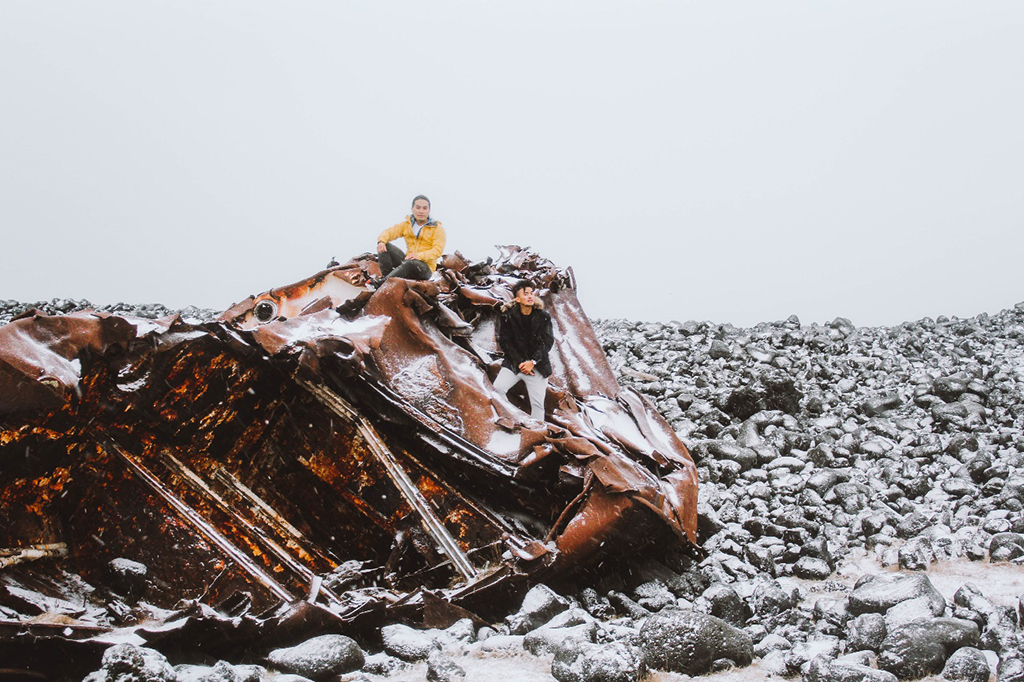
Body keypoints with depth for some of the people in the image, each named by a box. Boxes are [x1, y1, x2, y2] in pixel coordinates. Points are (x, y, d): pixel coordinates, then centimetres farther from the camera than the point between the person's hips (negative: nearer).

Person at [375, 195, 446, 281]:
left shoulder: (437, 229, -3)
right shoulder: (406, 224, 11)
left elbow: (437, 251, -15)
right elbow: (390, 232, 1)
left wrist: (419, 255, -31)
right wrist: (381, 241, -23)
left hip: (425, 268, -5)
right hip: (407, 260, 5)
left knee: (409, 263, -38)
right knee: (385, 246, -11)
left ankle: (381, 283, -44)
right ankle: (386, 275, -24)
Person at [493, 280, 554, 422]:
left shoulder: (543, 318, 2)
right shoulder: (508, 317, -1)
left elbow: (547, 342, -2)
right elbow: (504, 342, -3)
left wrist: (532, 362, -15)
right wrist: (520, 362, -13)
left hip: (537, 366, 1)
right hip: (513, 363, 0)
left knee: (537, 404, -1)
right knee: (496, 390, -20)